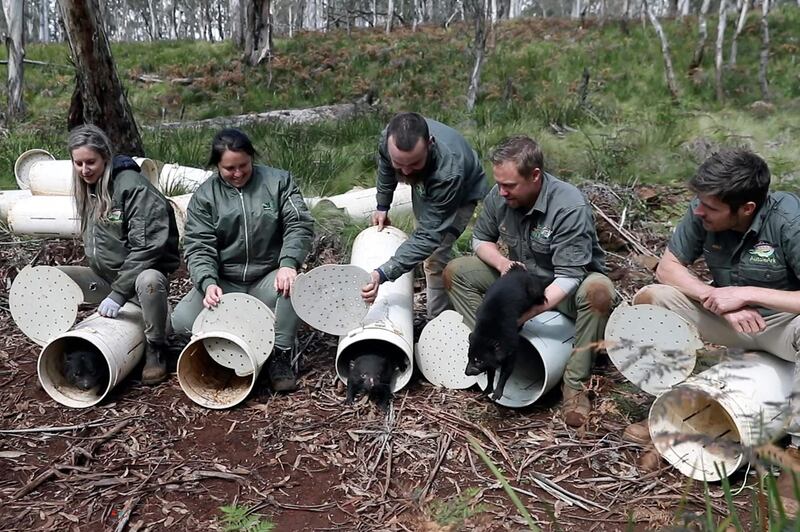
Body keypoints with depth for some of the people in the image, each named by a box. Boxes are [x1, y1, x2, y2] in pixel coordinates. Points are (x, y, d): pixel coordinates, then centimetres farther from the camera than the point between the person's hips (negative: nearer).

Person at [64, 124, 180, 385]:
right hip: (103, 276, 7)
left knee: (149, 281, -41)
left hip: (141, 273, -7)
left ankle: (155, 350, -14)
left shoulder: (133, 186, -18)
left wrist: (118, 293, -24)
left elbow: (147, 247, -24)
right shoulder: (86, 189, 7)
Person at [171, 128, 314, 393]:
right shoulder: (204, 196, 2)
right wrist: (208, 283, -26)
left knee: (291, 283, -36)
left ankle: (281, 354, -16)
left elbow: (300, 225, -8)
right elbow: (198, 246, -6)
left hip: (268, 278, -1)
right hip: (224, 283, 1)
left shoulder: (278, 181, 1)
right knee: (182, 320, -22)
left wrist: (288, 263, -26)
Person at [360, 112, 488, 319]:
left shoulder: (448, 172, -48)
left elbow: (429, 236, -46)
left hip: (462, 194, -6)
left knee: (435, 257, -17)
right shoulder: (389, 138, -33)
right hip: (424, 186, 6)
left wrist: (383, 274, -54)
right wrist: (382, 205, 1)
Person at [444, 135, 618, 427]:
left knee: (598, 291, -39)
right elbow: (481, 239, 4)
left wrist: (523, 316, -42)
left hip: (564, 290, -5)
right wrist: (502, 263, -19)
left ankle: (575, 384, -25)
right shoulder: (498, 196, -13)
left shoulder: (570, 206, -30)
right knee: (456, 271, -8)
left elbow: (568, 278, -33)